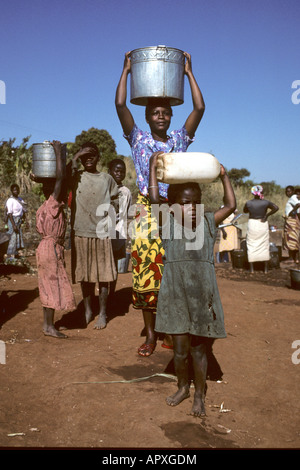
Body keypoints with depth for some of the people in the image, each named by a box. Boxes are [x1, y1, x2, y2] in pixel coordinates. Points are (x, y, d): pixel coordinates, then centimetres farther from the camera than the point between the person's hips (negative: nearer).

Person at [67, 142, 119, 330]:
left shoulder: (107, 179, 7)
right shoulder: (76, 176, 4)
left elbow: (115, 199, 20)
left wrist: (112, 206, 0)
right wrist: (76, 157, -15)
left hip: (101, 233, 0)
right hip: (80, 232, 0)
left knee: (103, 275, 3)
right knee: (85, 274, 9)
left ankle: (103, 314, 16)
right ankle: (88, 311, 25)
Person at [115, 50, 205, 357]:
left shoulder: (179, 139, 14)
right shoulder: (138, 139, 10)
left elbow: (199, 108, 7)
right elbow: (120, 105, 1)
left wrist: (188, 73, 12)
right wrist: (126, 70, 9)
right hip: (147, 211, -1)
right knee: (146, 273, -3)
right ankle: (150, 334, 8)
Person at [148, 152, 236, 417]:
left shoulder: (207, 223, 4)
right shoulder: (168, 224, 0)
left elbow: (231, 206, 8)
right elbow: (154, 198, -7)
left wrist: (224, 176, 11)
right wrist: (153, 166, -3)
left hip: (202, 297, 1)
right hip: (175, 296, 0)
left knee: (199, 349, 10)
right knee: (180, 348, 11)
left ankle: (199, 396, 28)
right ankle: (183, 388, 36)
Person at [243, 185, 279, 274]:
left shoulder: (248, 203, -7)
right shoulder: (265, 202, -9)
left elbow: (245, 211, 10)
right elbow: (276, 208, -5)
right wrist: (267, 214, -1)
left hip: (252, 224, 0)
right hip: (263, 224, 0)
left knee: (251, 246, 7)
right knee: (264, 246, 9)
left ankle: (251, 269, 6)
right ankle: (266, 269, 13)